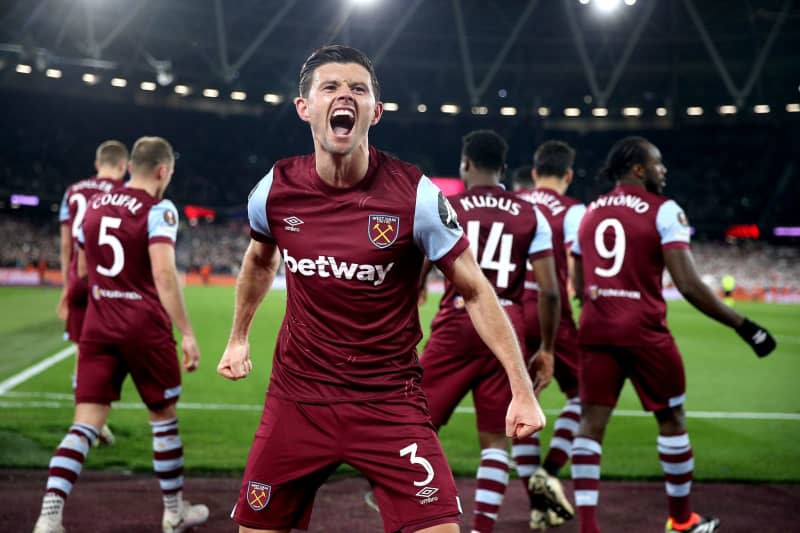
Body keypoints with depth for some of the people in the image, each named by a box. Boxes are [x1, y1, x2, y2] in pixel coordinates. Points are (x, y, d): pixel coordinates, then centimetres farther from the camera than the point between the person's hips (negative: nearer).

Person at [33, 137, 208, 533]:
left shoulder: (93, 205, 9)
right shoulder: (158, 210, -11)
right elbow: (164, 276, -21)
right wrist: (187, 333, -19)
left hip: (98, 327, 5)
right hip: (145, 328, -5)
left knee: (86, 422, 2)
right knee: (163, 418, 12)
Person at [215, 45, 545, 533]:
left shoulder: (415, 196, -15)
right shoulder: (274, 190, -5)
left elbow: (476, 291, -7)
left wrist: (522, 388, -11)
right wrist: (238, 338, 27)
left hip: (389, 401, -3)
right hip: (296, 396, 3)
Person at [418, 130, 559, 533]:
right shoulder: (531, 216, 8)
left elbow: (413, 281, -2)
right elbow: (550, 291, 2)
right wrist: (547, 348, 12)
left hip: (457, 326, -2)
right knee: (495, 437, 8)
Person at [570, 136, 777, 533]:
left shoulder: (588, 213, 12)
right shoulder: (663, 211, -6)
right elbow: (688, 285, -15)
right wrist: (743, 326, -8)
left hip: (596, 331, 4)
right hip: (644, 332, -4)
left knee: (591, 423, 4)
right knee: (672, 421, 14)